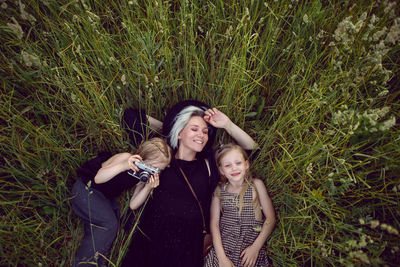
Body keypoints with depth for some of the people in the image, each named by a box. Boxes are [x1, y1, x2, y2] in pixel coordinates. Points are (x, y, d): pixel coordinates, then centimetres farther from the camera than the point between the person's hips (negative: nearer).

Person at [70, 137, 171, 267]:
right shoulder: (125, 158, -28)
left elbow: (132, 205, -11)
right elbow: (98, 178, -38)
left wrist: (148, 188, -29)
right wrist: (123, 166, -53)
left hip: (104, 196, 7)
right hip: (86, 189, -7)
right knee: (109, 224, -17)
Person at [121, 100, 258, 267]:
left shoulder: (207, 164, 6)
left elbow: (250, 147, 10)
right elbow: (131, 115, 8)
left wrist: (227, 125, 1)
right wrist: (166, 127, 12)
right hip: (151, 245, -1)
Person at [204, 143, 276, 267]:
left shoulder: (256, 185, -3)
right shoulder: (219, 191, 0)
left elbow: (270, 218, -3)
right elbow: (214, 223, -2)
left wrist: (256, 247, -10)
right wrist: (221, 257, -9)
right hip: (223, 249, 1)